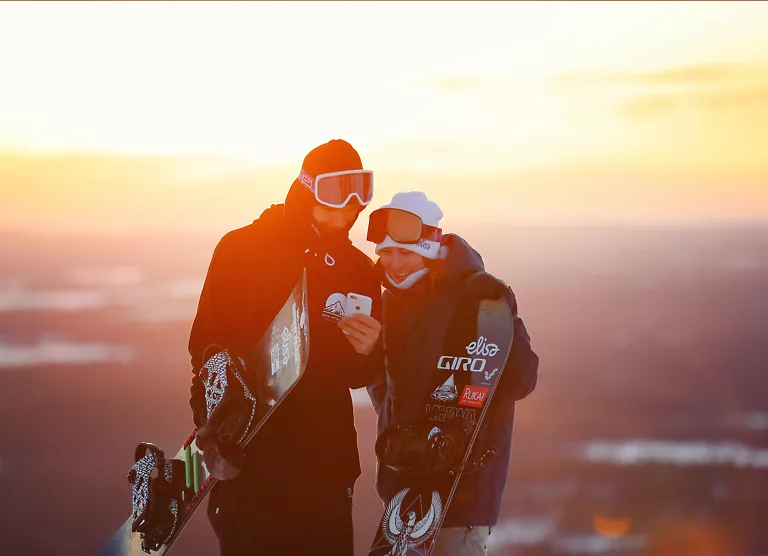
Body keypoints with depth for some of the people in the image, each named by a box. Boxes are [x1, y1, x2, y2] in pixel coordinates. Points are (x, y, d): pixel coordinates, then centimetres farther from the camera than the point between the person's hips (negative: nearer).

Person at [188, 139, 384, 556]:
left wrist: (368, 354, -8)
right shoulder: (242, 249, -2)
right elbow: (206, 347, -5)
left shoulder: (358, 271, 10)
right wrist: (213, 432, -14)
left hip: (326, 458, 4)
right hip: (249, 453, -4)